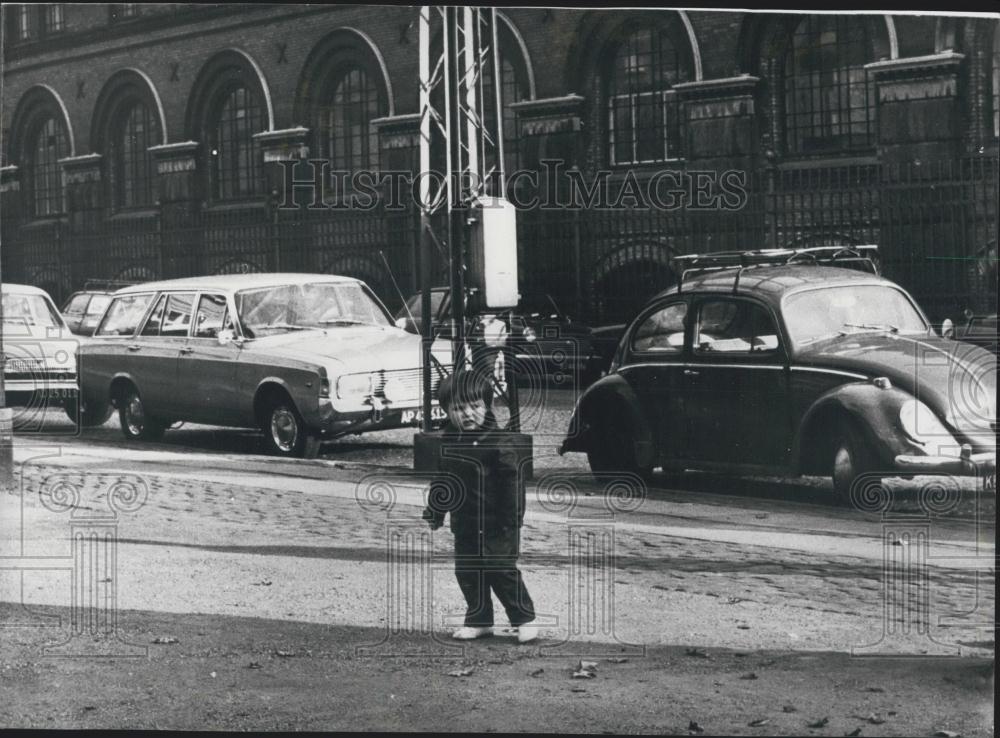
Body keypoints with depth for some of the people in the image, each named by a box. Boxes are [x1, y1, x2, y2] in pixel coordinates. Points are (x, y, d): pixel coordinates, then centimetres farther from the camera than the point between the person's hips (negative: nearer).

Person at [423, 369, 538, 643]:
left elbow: (512, 481, -14)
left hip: (495, 525, -6)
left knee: (502, 571, -6)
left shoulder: (498, 441, -13)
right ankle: (478, 620, 22)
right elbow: (441, 479, 18)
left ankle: (525, 619, 7)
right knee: (466, 571, 9)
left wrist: (512, 518, -17)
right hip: (464, 523, 6)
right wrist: (434, 511, 18)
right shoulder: (449, 441, 7)